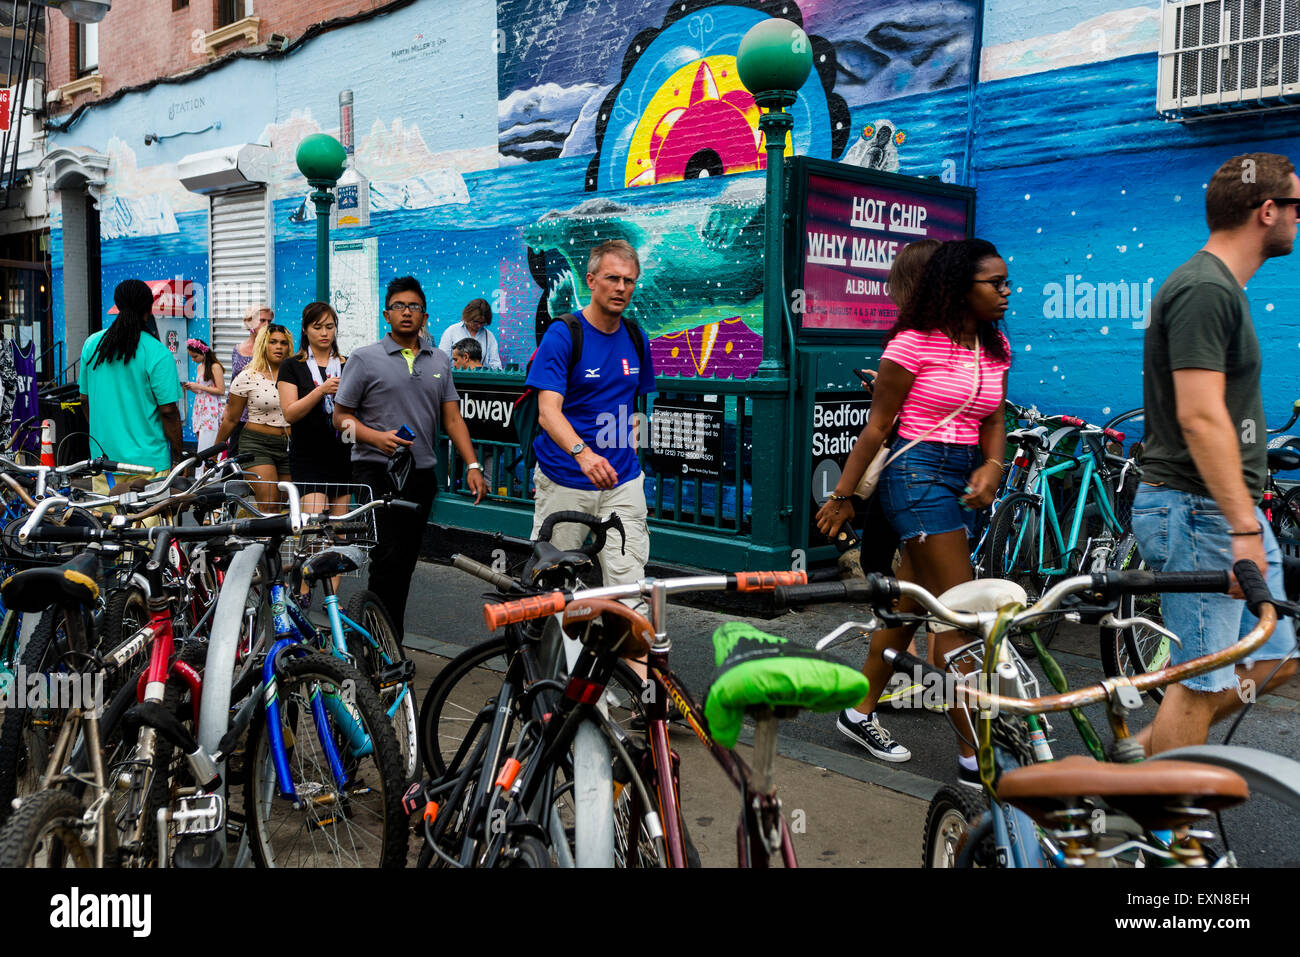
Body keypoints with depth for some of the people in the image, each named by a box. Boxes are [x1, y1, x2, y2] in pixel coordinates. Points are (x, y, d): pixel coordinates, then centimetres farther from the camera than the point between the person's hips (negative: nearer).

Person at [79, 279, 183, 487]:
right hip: (147, 459, -5)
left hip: (103, 456, 5)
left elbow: (85, 400, 12)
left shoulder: (91, 344, 4)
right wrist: (178, 456, -2)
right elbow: (168, 411, -12)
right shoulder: (158, 353, -13)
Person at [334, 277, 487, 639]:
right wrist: (378, 437, -17)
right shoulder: (365, 359, 0)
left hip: (421, 474, 4)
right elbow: (341, 416, 0)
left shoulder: (439, 361, 13)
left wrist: (472, 465, 0)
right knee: (388, 559, -12)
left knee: (406, 563, 8)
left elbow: (452, 418, 11)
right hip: (377, 472, -4)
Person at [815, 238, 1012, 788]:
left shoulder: (995, 349, 10)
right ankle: (974, 756, -4)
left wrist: (992, 467, -8)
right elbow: (877, 426, -7)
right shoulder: (915, 343, -11)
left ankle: (860, 714, 29)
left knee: (913, 603, 14)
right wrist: (842, 495, -4)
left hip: (963, 478, 8)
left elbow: (993, 423, 13)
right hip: (917, 473, -8)